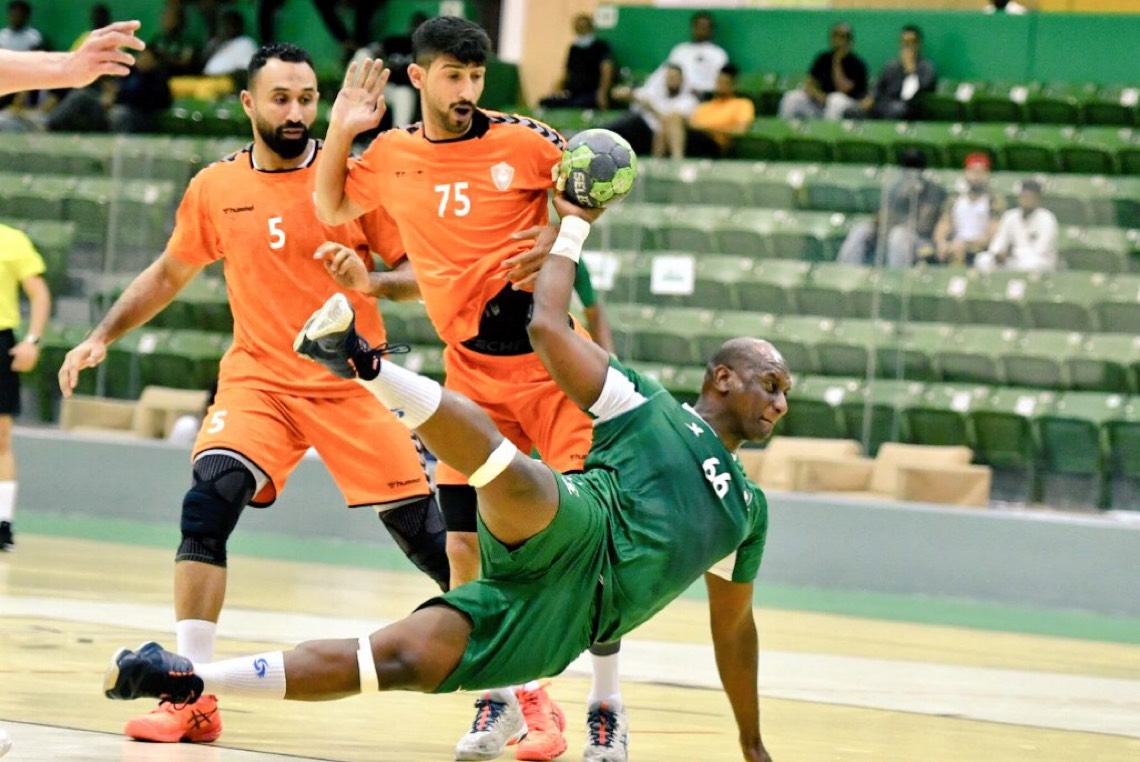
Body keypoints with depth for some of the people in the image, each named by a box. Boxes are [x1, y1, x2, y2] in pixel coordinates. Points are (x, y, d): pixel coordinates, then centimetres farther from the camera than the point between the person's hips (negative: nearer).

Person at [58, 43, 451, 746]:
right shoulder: (215, 189, 3)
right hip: (258, 377, 1)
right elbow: (169, 274, 19)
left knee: (424, 529, -2)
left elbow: (424, 275, -1)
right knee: (210, 498, -23)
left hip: (353, 381, -1)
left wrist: (370, 281, -20)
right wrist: (103, 336, 12)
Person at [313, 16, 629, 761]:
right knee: (466, 541, -1)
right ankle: (501, 700, 14)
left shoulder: (522, 140, -9)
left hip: (553, 356, -3)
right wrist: (341, 132, 7)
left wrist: (557, 235, -15)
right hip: (472, 370, 3)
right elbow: (332, 209, 21)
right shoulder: (392, 155, 4)